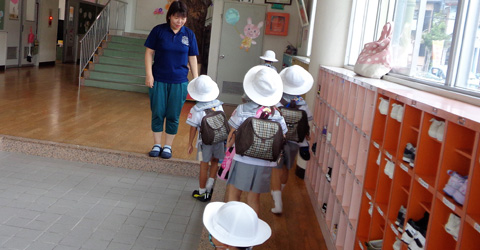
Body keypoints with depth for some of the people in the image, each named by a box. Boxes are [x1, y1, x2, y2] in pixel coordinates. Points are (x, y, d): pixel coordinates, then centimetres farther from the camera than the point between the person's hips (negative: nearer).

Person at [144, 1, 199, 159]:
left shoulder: (189, 34, 1)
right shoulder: (158, 30, -3)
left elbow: (192, 58, 5)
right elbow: (149, 52, 0)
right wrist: (149, 74, -7)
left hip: (179, 82, 1)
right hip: (159, 81, -1)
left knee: (173, 116, 6)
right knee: (157, 114, 6)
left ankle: (168, 146, 20)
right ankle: (157, 145, 21)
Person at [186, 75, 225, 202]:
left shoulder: (196, 110, -14)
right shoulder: (219, 105, -3)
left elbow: (193, 129, -9)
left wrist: (190, 144, 2)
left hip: (205, 142, -2)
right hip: (219, 140, 3)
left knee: (204, 166, 10)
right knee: (215, 162, 22)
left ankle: (202, 192, 24)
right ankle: (209, 185, 17)